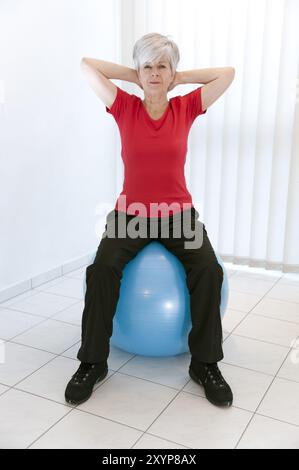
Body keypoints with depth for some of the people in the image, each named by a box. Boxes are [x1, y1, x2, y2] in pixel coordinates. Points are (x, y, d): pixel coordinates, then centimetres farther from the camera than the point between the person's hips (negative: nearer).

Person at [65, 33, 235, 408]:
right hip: (131, 215, 0)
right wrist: (136, 77, 5)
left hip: (178, 215, 1)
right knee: (102, 270, -28)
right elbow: (87, 64, 1)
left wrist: (179, 78, 5)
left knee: (208, 271, -26)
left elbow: (228, 73, 2)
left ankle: (205, 364, -7)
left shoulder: (186, 109, 3)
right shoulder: (125, 109, 1)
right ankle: (92, 363, -8)